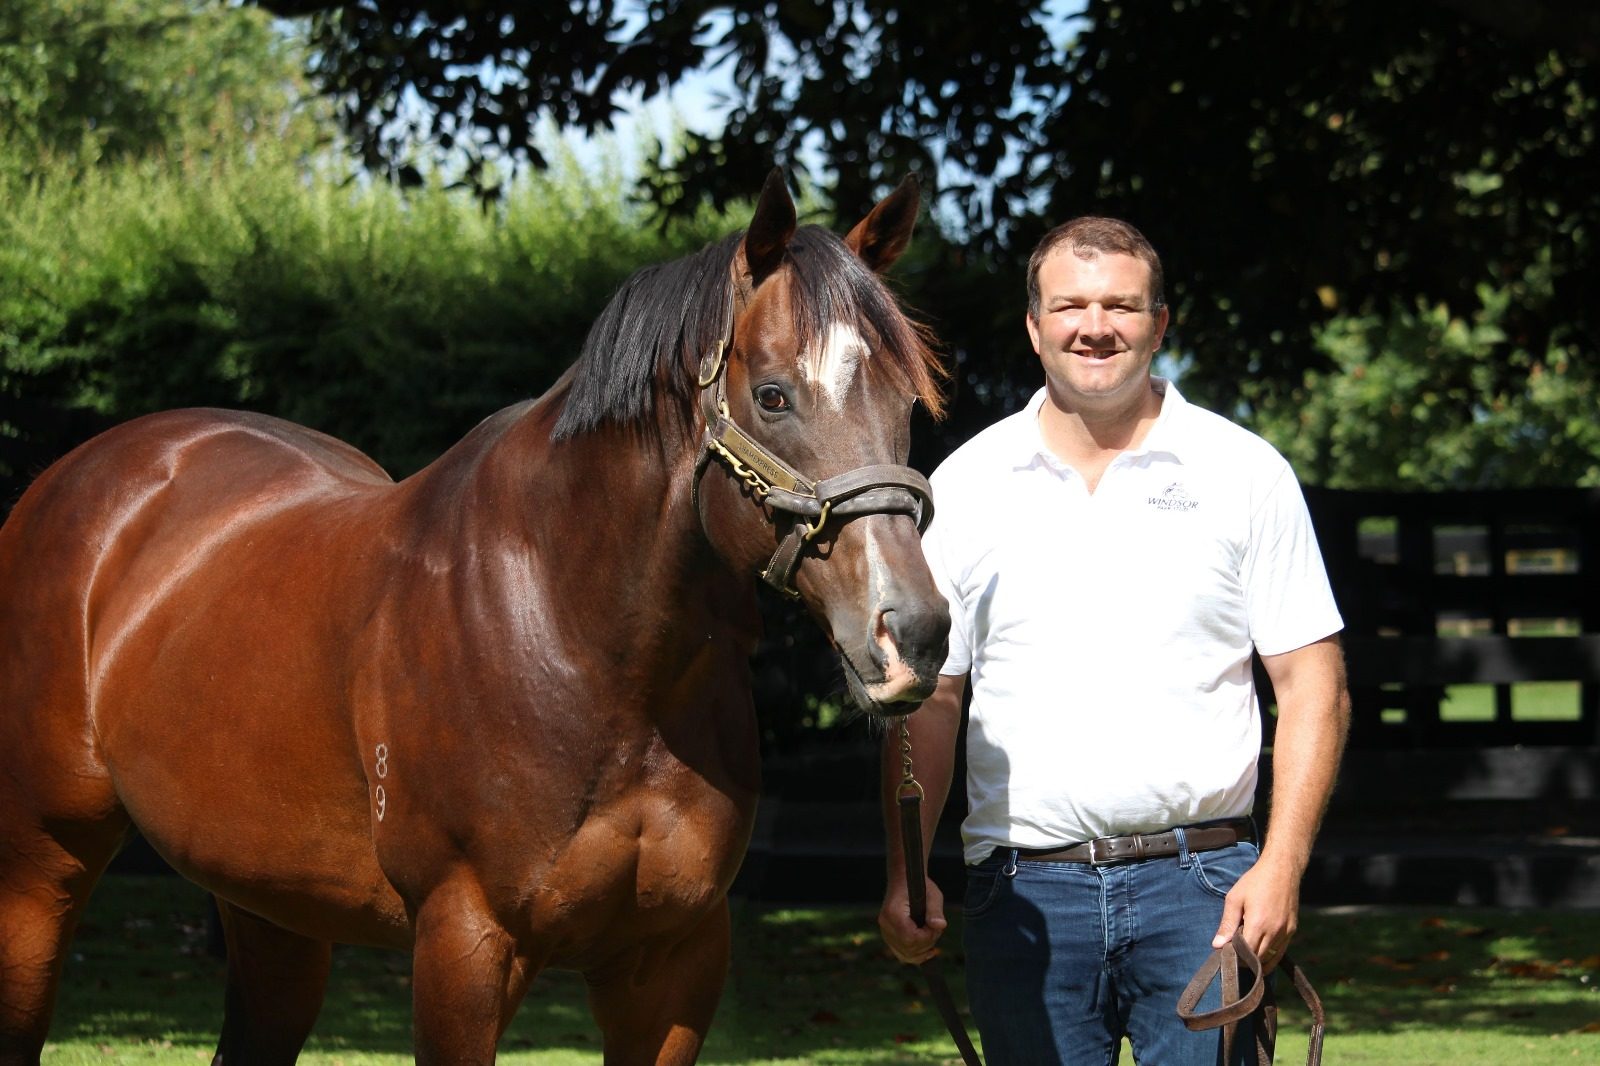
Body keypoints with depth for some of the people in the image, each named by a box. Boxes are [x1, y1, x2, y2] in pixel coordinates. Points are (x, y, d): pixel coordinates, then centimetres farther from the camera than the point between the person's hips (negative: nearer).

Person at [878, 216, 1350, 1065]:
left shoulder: (1245, 475, 3)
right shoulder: (967, 485, 8)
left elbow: (1312, 687, 2)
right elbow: (929, 699, 12)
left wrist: (1281, 866, -10)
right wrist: (905, 872, 0)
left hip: (1198, 882, -2)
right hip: (1024, 890, 2)